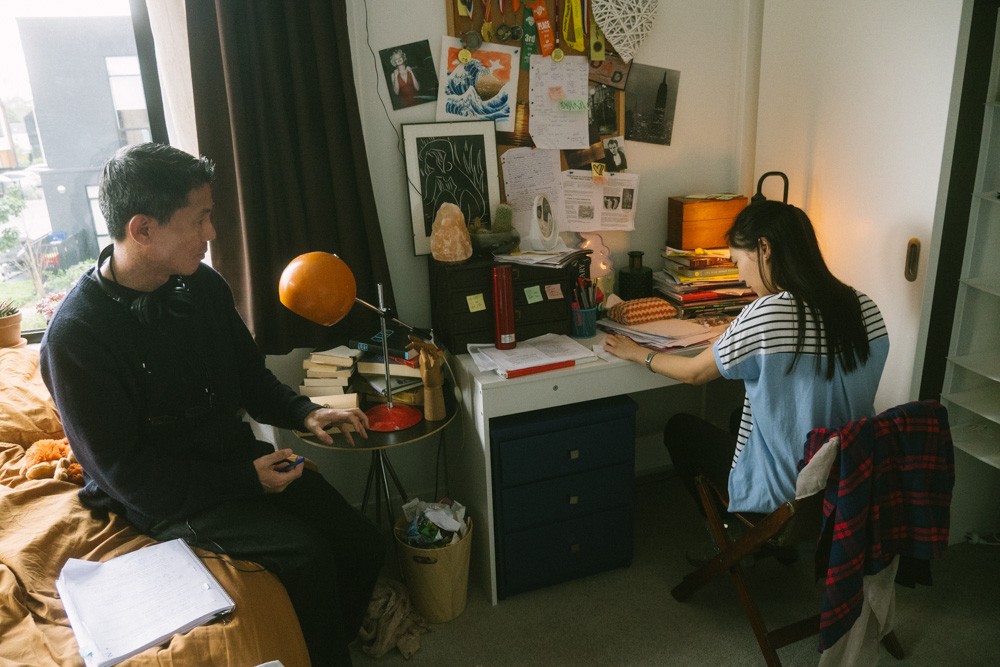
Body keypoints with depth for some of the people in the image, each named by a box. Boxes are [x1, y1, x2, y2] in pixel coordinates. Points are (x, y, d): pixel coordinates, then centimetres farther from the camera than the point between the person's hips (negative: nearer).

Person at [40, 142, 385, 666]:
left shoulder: (203, 286, -3)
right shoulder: (76, 337, -21)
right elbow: (126, 473, -17)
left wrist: (304, 413, -9)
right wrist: (245, 479, -19)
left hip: (238, 458, 6)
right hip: (164, 496, -5)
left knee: (363, 544, -4)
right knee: (307, 553, -23)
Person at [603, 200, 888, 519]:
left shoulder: (767, 314, -26)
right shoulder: (866, 308, -8)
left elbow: (693, 373, -10)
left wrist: (637, 353, 8)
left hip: (783, 494, -7)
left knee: (679, 427, 18)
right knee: (739, 417, 31)